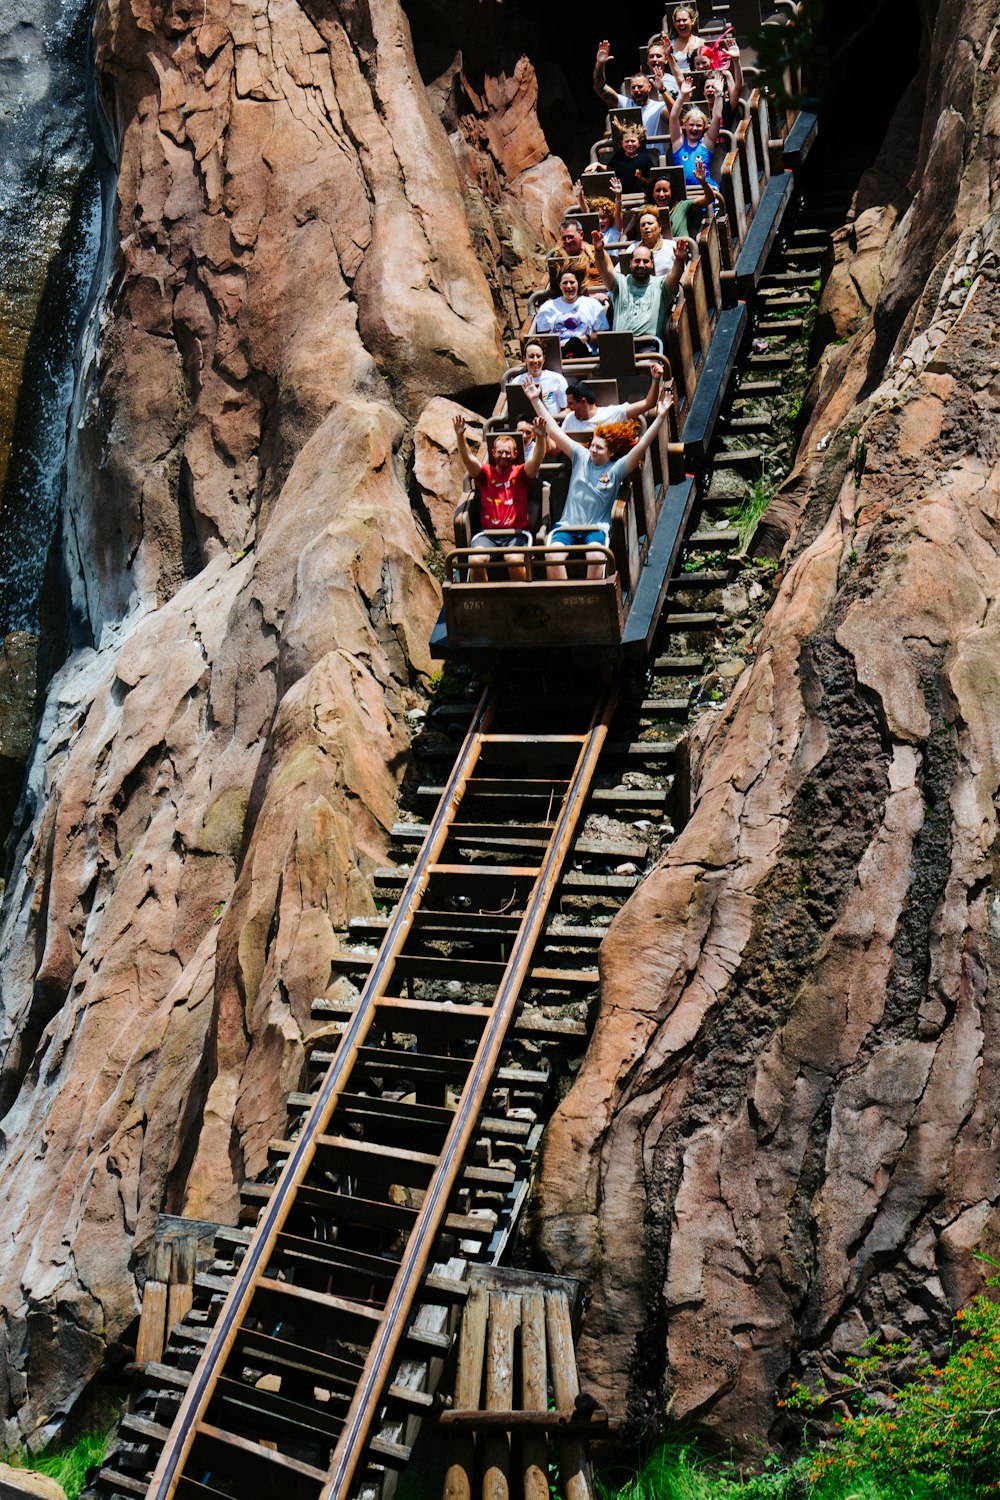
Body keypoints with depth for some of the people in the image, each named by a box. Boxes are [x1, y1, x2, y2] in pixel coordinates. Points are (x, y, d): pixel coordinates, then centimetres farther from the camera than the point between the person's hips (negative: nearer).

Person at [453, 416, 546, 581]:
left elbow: (536, 460, -9)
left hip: (517, 533, -1)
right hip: (487, 534, 1)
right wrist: (460, 436, -24)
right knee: (476, 560, -28)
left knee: (515, 559, -32)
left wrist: (541, 437, -30)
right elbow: (468, 459, -5)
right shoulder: (486, 473, 13)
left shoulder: (520, 473, 10)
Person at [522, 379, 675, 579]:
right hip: (567, 526, 2)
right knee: (553, 556, -29)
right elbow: (554, 430, 11)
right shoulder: (581, 456, 11)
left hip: (597, 528, -2)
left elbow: (641, 446, -8)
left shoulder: (616, 469, 3)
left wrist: (660, 417, -16)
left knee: (596, 557, -35)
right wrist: (535, 400, 9)